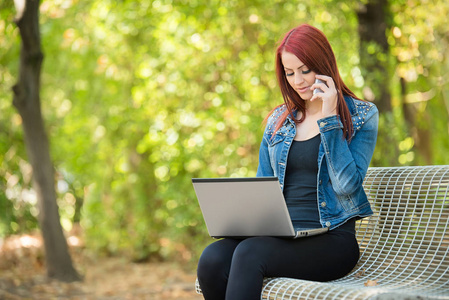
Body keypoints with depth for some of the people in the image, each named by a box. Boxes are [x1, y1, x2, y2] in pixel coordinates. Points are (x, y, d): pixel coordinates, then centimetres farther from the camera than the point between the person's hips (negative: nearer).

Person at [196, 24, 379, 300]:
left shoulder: (361, 116, 3)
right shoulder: (278, 120, 18)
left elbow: (347, 185, -10)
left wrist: (329, 119, -10)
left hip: (331, 241, -5)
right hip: (280, 236, 5)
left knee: (249, 253, -33)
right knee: (212, 259, -26)